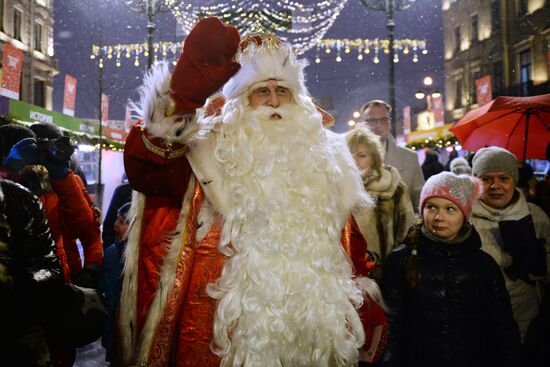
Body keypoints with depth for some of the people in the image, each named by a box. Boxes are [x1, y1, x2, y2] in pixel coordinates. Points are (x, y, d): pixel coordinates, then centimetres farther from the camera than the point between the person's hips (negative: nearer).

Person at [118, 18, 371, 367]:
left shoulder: (323, 158, 10)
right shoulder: (216, 154, -3)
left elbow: (345, 242, 17)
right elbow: (145, 169, -20)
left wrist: (360, 290, 11)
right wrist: (184, 93, -30)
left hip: (314, 326, 4)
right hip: (234, 322, -3)